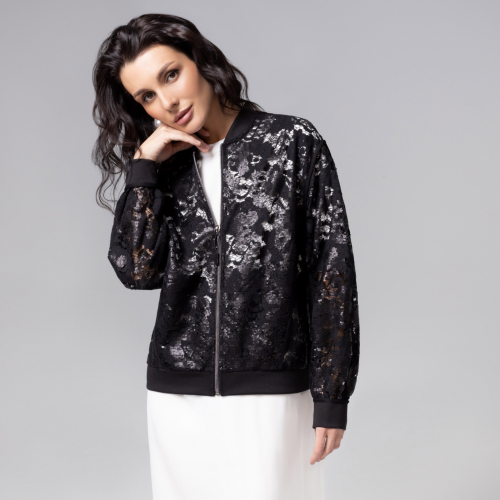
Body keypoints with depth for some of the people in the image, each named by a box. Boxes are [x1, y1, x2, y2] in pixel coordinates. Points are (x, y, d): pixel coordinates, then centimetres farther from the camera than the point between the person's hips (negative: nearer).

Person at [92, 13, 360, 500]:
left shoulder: (293, 142, -2)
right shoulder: (163, 168, 9)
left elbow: (332, 270, -4)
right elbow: (137, 271, -5)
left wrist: (331, 396, -6)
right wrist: (143, 166, -6)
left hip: (271, 393, -3)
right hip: (178, 396, 4)